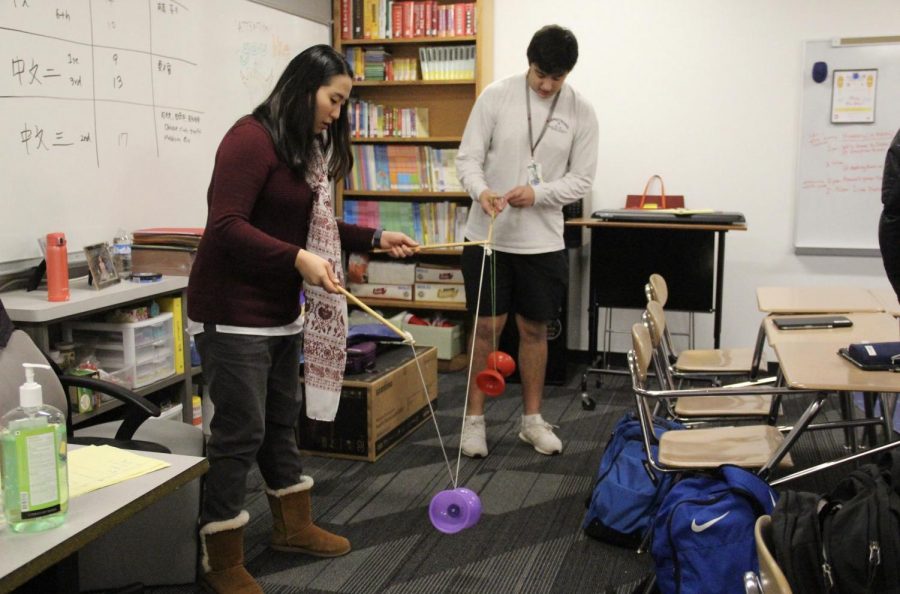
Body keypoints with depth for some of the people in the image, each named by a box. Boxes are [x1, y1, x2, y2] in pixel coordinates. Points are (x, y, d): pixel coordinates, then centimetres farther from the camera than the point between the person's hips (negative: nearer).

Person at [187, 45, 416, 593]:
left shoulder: (307, 149, 12)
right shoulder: (252, 139, -17)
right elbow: (226, 225, -24)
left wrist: (375, 237, 9)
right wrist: (298, 258, -33)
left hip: (281, 309, 9)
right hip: (235, 311, -9)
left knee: (283, 418, 19)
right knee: (241, 431, -3)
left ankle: (293, 525, 35)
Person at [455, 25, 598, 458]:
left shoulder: (581, 112, -1)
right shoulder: (496, 95, -5)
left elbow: (582, 179, -1)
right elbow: (468, 157, -5)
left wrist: (538, 193, -18)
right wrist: (481, 191, -26)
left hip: (543, 241, 2)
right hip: (488, 236, -1)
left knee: (534, 329, 11)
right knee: (487, 327, 4)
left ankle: (532, 419, 25)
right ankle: (475, 418, 18)